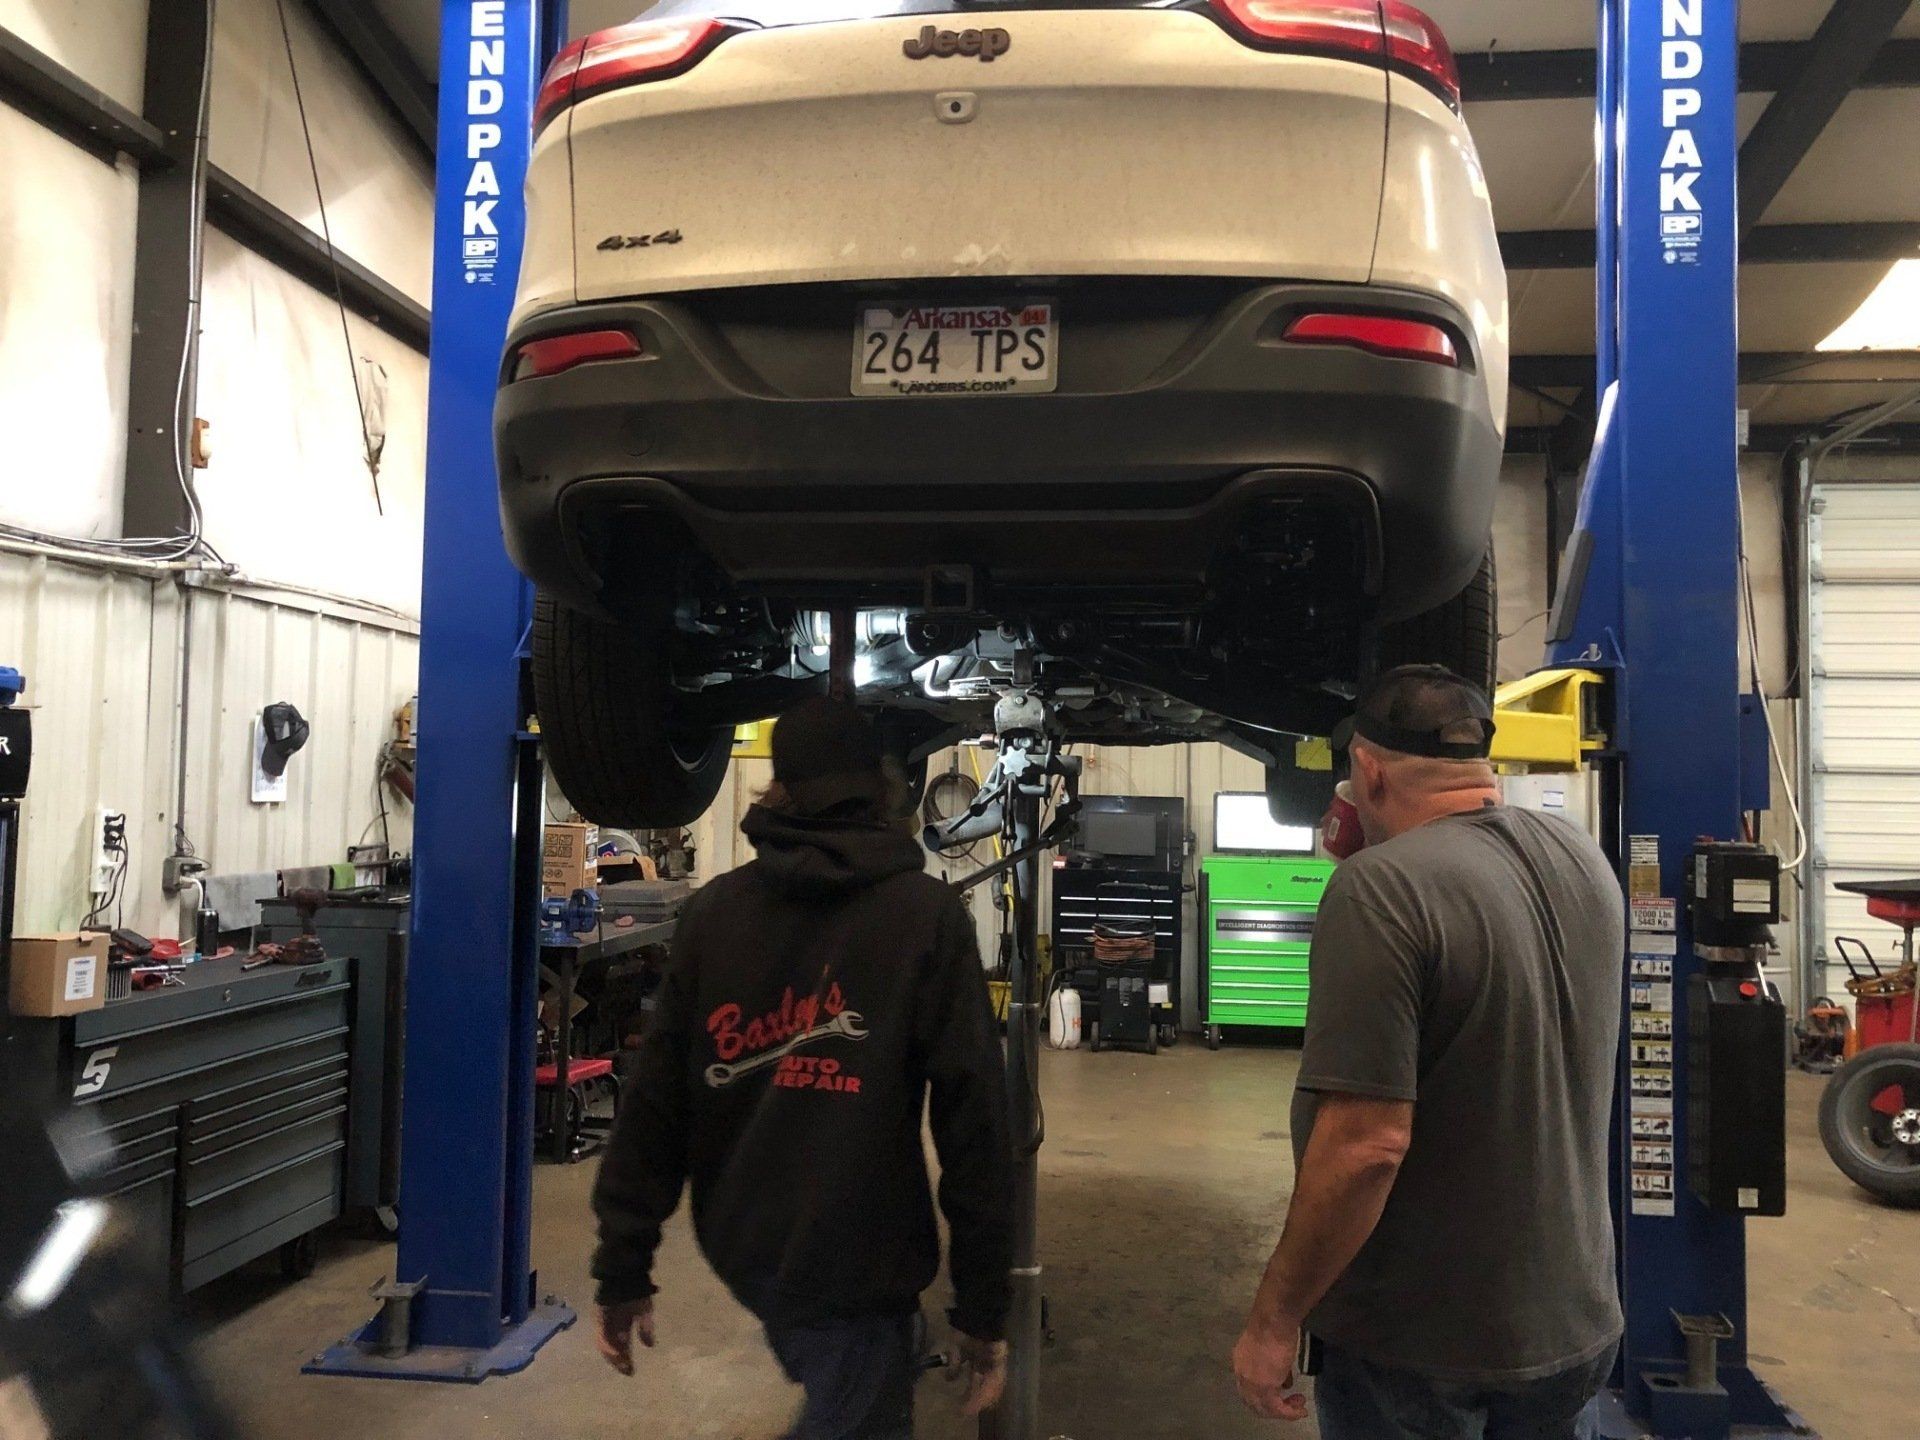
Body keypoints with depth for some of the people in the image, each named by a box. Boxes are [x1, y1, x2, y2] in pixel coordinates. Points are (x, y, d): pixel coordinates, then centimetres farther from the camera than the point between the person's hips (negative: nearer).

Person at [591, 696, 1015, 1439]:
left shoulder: (712, 910, 0)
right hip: (855, 1260, -6)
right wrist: (983, 1304, -7)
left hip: (738, 1245, 6)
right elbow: (972, 1115, -13)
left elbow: (654, 1098, -1)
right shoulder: (925, 913, -10)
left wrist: (623, 1268, 7)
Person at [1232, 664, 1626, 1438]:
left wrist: (1274, 1321, -17)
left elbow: (1366, 1144, -28)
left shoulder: (1382, 888, -24)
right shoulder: (1583, 858, 0)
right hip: (1574, 1321, 7)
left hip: (1416, 1342, -6)